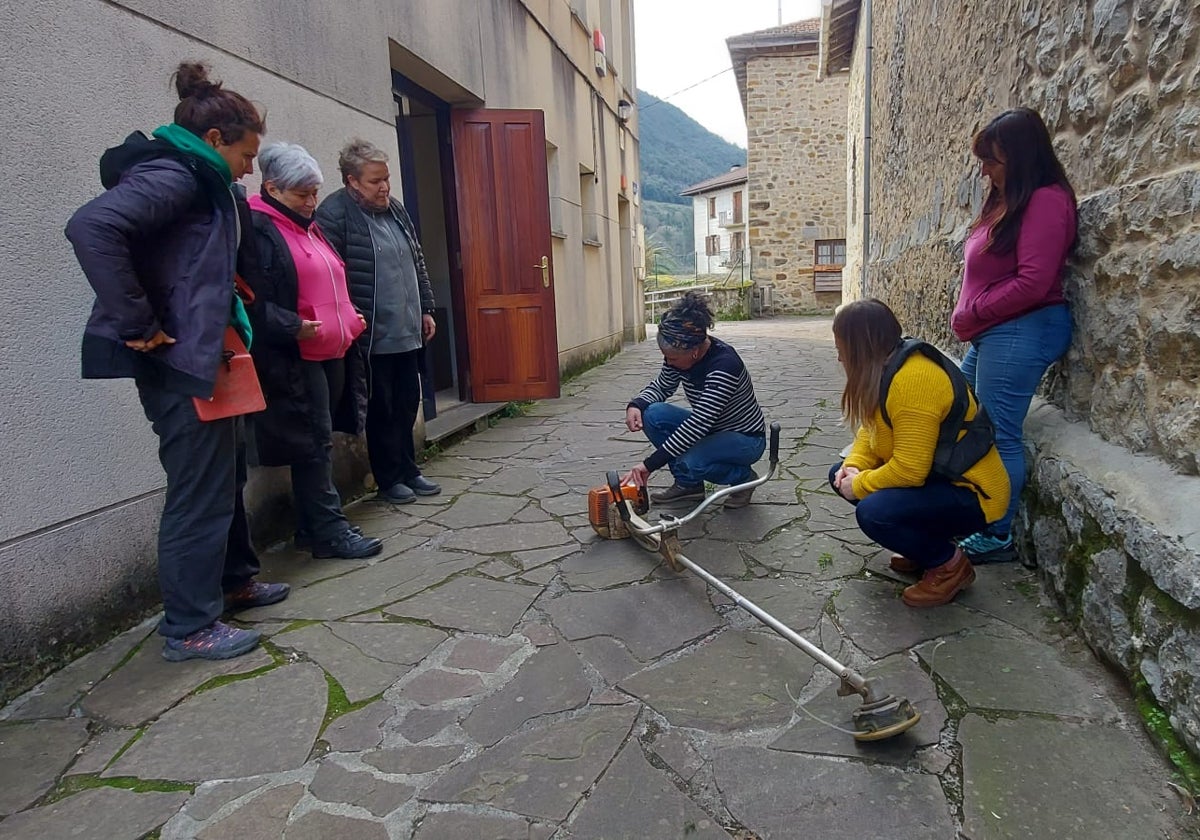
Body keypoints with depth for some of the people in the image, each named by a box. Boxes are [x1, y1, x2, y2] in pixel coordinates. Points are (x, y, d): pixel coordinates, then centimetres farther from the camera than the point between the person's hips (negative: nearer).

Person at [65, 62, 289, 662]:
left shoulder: (201, 185, 18)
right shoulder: (173, 177, -13)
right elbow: (91, 227, -28)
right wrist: (137, 325, -26)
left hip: (204, 358, 10)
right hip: (178, 360, -10)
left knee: (226, 474, 20)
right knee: (200, 491, -3)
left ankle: (233, 581, 37)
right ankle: (188, 628, 11)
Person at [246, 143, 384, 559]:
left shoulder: (309, 228, 21)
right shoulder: (258, 228, -8)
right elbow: (254, 298, -18)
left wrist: (350, 319, 17)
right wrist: (294, 327, -26)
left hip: (333, 354, 9)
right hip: (296, 359, -9)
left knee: (316, 444, 12)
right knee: (314, 443, -5)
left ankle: (310, 526, 21)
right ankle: (329, 530, 3)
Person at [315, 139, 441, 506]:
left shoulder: (396, 210, 14)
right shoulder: (334, 214, -10)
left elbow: (417, 263, 21)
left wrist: (425, 308, 18)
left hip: (406, 331, 7)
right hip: (372, 336, -7)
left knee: (407, 405, 14)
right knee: (382, 410, 4)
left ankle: (408, 468, 27)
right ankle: (389, 479, 17)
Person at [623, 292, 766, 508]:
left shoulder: (724, 364, -34)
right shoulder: (680, 355, -12)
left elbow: (697, 425, -37)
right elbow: (661, 386, 7)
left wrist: (649, 465, -38)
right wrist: (636, 405, -17)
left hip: (746, 439, -7)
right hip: (709, 429, 7)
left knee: (688, 463, -33)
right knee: (653, 414, -16)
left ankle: (743, 477, -1)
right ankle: (688, 484, 1)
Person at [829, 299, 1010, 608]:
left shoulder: (913, 379, -29)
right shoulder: (886, 370, 2)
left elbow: (909, 470, -30)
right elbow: (873, 429, 10)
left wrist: (859, 485, -17)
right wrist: (854, 467, -8)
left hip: (971, 493, -10)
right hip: (937, 476, 10)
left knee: (872, 512, -32)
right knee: (841, 476, 6)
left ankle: (950, 565, -3)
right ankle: (925, 543, 14)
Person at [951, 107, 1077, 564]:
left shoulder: (1046, 200, -11)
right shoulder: (1006, 201, 17)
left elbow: (1033, 283, -19)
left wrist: (970, 313, -10)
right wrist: (968, 318, 4)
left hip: (1021, 330, -10)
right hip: (991, 333, 10)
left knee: (999, 435, -5)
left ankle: (998, 537, 7)